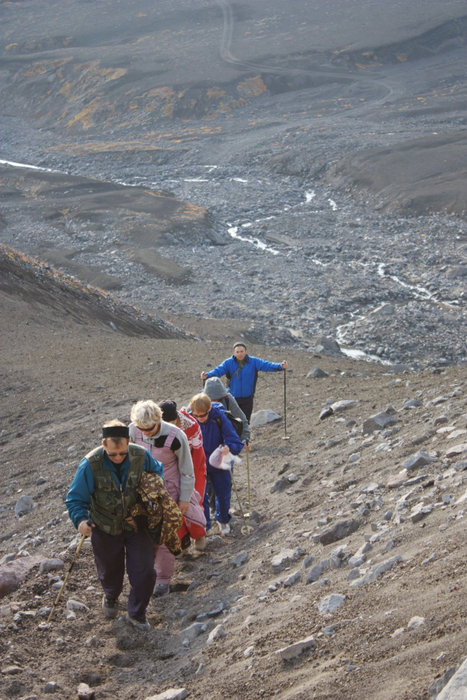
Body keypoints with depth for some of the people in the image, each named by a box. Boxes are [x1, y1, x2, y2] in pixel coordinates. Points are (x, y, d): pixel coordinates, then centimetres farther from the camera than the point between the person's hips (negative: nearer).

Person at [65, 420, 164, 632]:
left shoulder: (141, 456, -18)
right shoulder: (90, 464, -25)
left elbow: (158, 473, 5)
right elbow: (76, 498, -17)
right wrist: (80, 520, -36)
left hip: (137, 525, 1)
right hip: (105, 529, -1)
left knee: (144, 572, 1)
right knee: (110, 572, 20)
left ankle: (137, 614, 26)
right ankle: (110, 598, 56)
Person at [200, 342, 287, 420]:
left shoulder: (253, 361, -5)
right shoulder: (228, 363, -6)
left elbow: (266, 365, -15)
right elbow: (218, 370, -16)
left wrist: (280, 366, -31)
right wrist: (207, 375, -35)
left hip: (247, 398, 0)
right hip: (233, 397, 0)